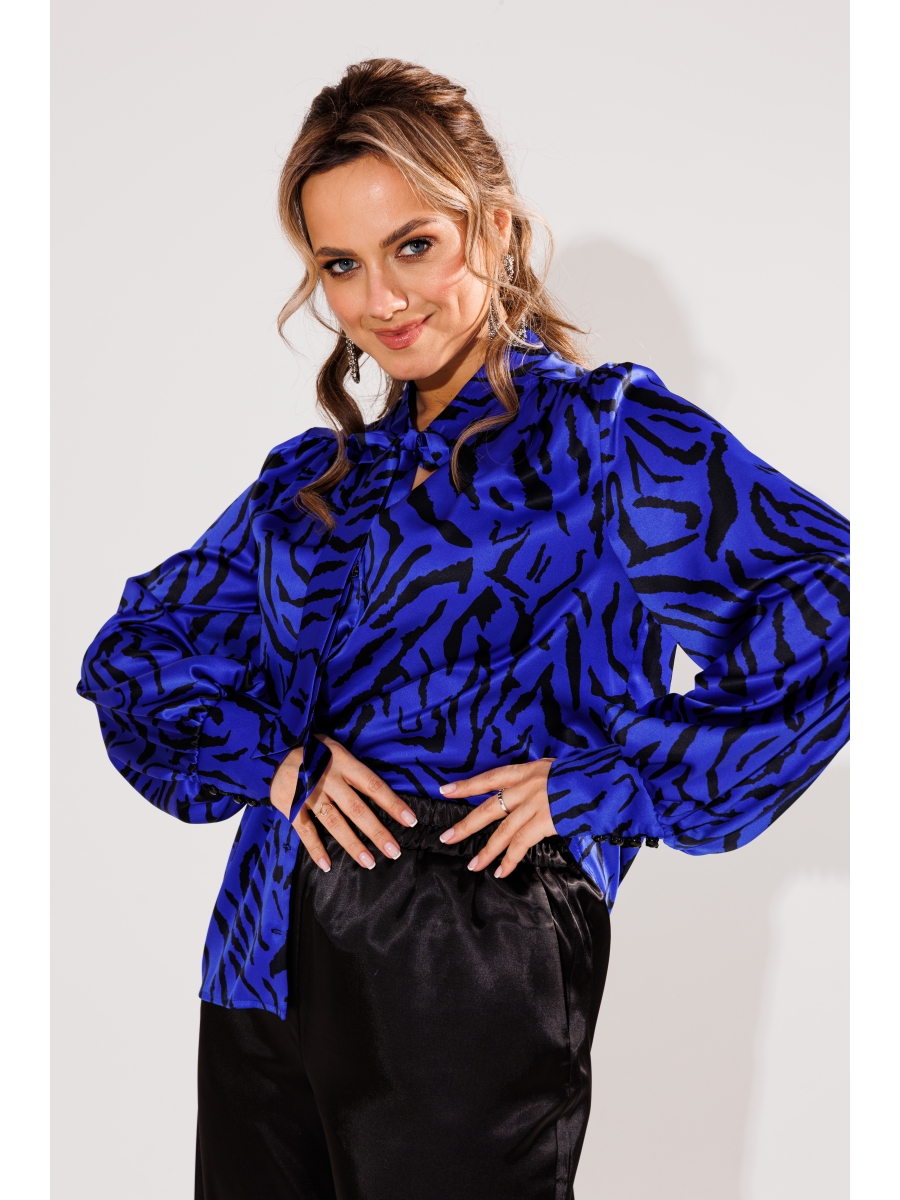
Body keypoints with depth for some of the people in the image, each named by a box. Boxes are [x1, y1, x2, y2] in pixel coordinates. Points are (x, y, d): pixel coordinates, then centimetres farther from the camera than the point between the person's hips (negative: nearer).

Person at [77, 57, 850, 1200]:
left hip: (472, 968, -5)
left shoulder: (604, 432, -4)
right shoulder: (311, 480, 13)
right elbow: (136, 648, 16)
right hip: (266, 971, 6)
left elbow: (831, 612, -15)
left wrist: (604, 781, -16)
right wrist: (270, 753, -3)